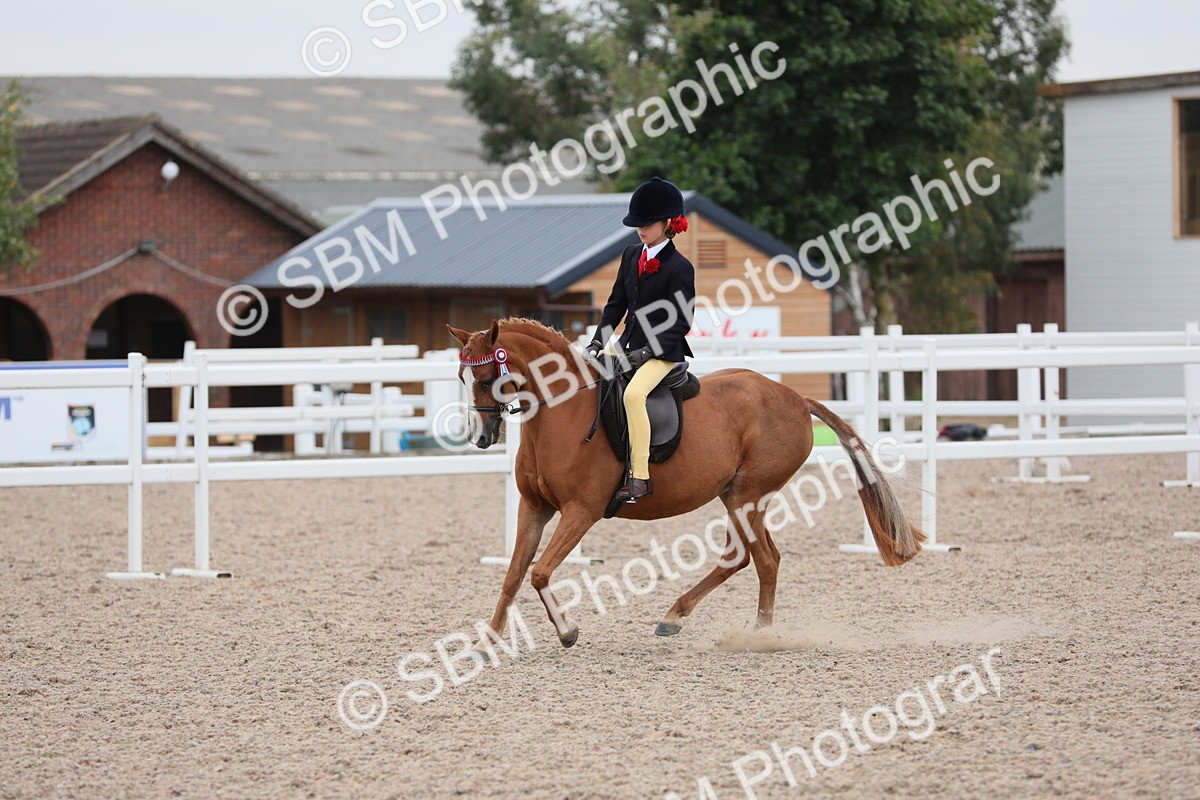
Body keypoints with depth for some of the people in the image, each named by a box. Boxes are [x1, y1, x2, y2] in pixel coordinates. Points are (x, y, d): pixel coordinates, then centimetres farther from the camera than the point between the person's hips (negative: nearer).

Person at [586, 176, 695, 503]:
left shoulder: (679, 268, -12)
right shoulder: (631, 255, 10)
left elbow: (681, 323, -13)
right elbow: (616, 304, 15)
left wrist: (648, 352, -20)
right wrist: (598, 342, 2)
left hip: (663, 353, -9)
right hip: (629, 346, 9)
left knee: (633, 393, -33)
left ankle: (639, 477, -32)